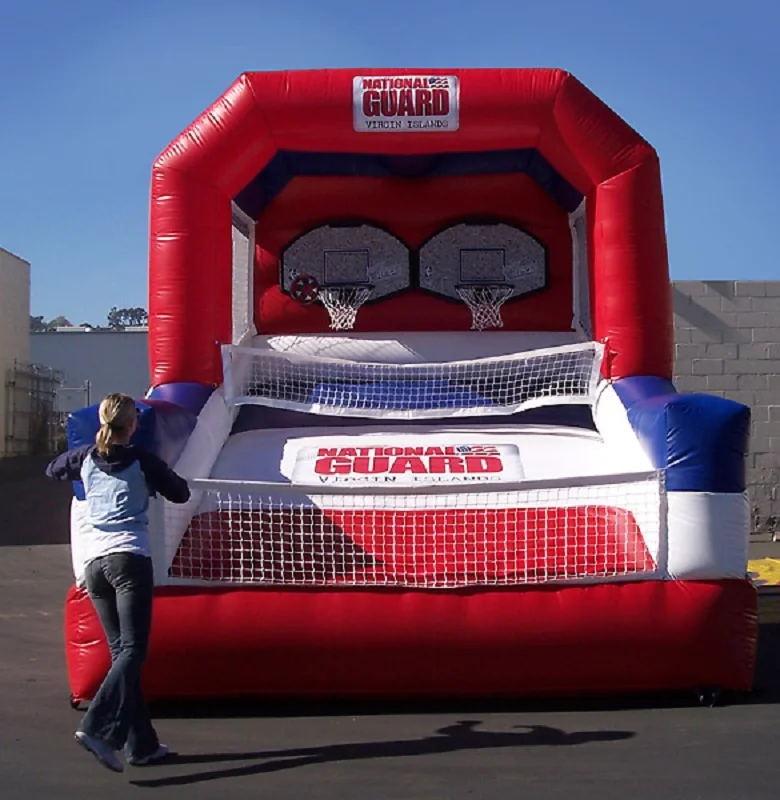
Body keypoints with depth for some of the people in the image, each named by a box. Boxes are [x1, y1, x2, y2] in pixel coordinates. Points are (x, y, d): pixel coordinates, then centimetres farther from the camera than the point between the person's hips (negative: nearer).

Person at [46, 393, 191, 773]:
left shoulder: (86, 458, 11)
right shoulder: (142, 460, 0)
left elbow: (53, 470, 31)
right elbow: (181, 493, 10)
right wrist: (155, 481, 27)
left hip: (93, 562, 5)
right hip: (130, 559, -5)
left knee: (120, 651, 9)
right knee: (133, 650, -9)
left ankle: (142, 745, 9)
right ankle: (96, 727, -29)